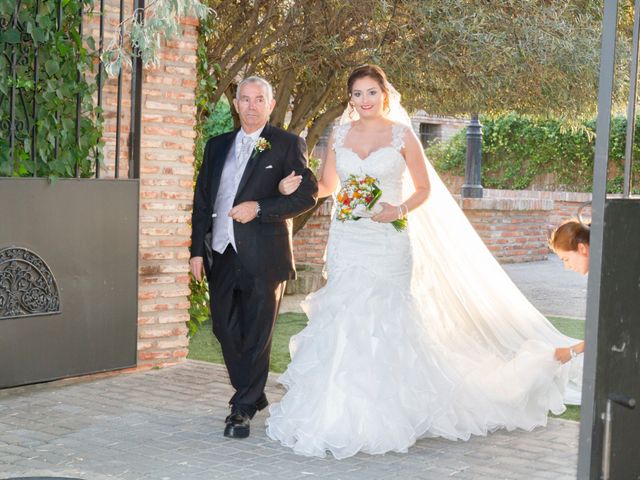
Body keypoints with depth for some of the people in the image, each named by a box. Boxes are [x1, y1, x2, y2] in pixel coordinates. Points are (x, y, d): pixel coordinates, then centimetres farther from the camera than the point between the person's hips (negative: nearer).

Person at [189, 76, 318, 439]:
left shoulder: (288, 145, 0)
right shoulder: (218, 146, 15)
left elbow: (308, 194, -7)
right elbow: (202, 200, 15)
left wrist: (258, 208, -15)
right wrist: (198, 250, 8)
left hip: (263, 256, -5)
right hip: (222, 254, 5)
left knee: (256, 335, 0)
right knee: (225, 328, 12)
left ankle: (243, 410, 10)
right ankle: (253, 395, 29)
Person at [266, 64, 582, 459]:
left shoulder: (402, 135, -1)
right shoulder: (340, 134, 8)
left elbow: (424, 188, 3)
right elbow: (327, 185, 14)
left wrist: (400, 210, -15)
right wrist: (296, 187, -5)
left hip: (387, 243, -3)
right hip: (347, 241, 3)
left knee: (384, 322, -3)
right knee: (343, 321, 0)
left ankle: (383, 418, 8)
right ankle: (341, 415, 9)